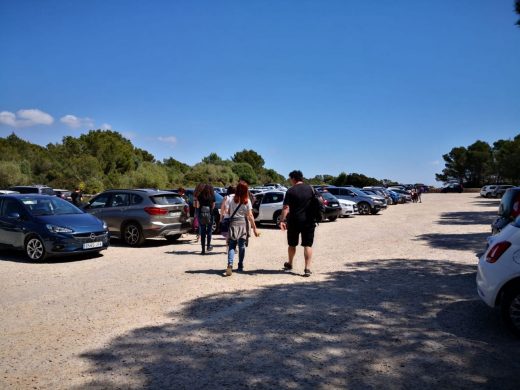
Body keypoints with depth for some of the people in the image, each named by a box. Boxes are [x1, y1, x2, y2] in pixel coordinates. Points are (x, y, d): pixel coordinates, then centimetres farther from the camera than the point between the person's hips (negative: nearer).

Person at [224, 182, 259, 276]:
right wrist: (254, 228, -4)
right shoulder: (247, 201, -6)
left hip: (233, 223, 0)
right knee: (242, 245, 12)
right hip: (243, 223, 0)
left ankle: (230, 265, -19)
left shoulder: (230, 199, -3)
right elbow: (250, 216, -8)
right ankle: (240, 266, 20)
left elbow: (228, 212, -2)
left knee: (231, 245, 1)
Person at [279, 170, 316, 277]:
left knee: (292, 244, 15)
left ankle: (289, 264, 34)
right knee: (308, 245, 2)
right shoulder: (310, 188, 3)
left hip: (294, 221, -2)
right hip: (308, 221, 2)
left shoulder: (291, 191, -8)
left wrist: (282, 220, -12)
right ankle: (307, 268, -5)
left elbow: (286, 207, -13)